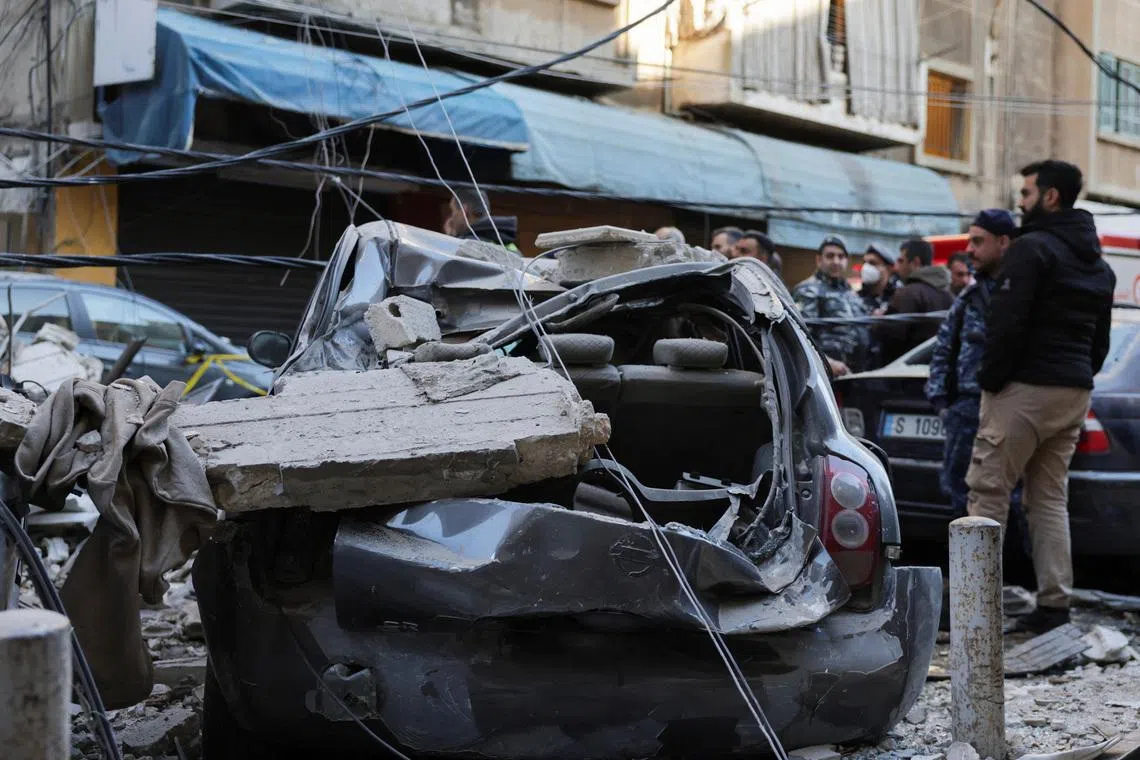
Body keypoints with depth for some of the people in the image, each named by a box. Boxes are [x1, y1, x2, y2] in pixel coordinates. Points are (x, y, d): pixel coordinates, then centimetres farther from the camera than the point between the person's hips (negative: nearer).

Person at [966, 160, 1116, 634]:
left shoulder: (1033, 248, -10)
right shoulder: (1097, 263, 19)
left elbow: (1007, 323, -18)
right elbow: (1101, 338, 23)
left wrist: (989, 381, -10)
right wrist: (1081, 378, 21)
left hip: (1026, 387, -9)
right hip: (1074, 392, 9)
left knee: (988, 491, -5)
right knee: (1050, 498, 12)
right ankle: (1054, 605, 10)